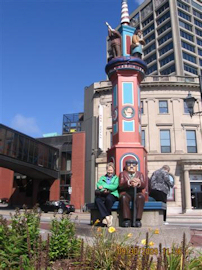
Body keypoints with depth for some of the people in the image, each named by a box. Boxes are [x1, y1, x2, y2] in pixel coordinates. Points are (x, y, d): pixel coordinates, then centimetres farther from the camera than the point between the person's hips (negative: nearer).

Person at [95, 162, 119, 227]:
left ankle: (105, 217, -21)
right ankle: (107, 216, -35)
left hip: (112, 194, -2)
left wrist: (104, 186, -9)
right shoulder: (102, 177, 27)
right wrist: (103, 190, -13)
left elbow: (115, 186, -1)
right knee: (97, 199, -32)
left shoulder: (116, 178, 18)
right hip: (102, 194, 3)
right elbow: (98, 185, 8)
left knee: (108, 198, -37)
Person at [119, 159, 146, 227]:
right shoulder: (122, 174, 16)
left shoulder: (140, 174, 19)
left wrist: (138, 183, -25)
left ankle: (138, 219, -32)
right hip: (126, 193, -1)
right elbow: (121, 185, -3)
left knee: (141, 197, -33)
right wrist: (129, 182, -23)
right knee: (124, 197, -34)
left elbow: (144, 185, 0)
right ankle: (126, 219, -31)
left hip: (137, 193, 1)